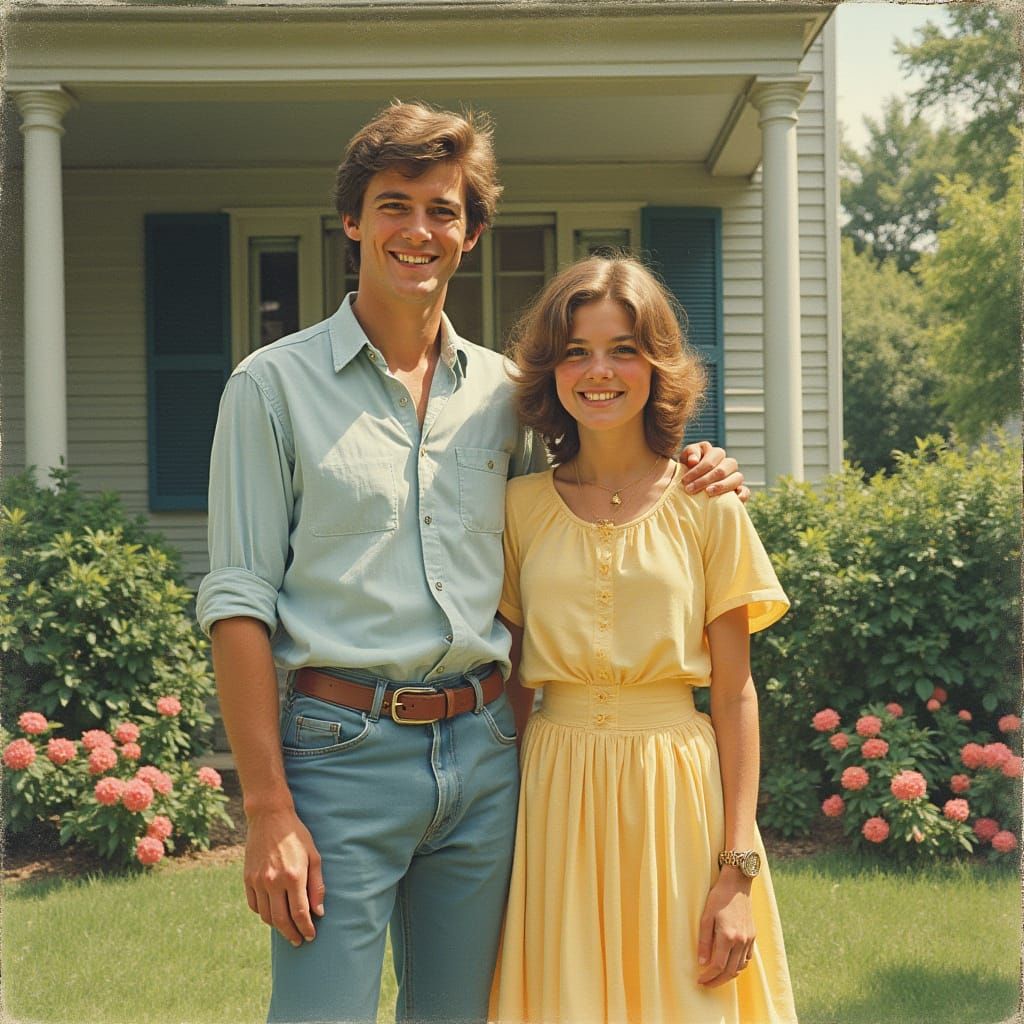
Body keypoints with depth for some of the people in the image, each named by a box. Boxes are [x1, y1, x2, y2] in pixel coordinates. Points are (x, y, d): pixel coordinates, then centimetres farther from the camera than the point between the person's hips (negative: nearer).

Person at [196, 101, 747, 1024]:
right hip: (343, 751, -4)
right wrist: (268, 810, -12)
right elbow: (239, 602, -5)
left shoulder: (502, 391, 11)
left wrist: (681, 477, 4)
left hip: (483, 751, 4)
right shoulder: (275, 385, -1)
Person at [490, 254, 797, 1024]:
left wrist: (738, 873, -7)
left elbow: (734, 696, -2)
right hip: (556, 797, 1)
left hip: (678, 794, -1)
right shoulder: (522, 507, 4)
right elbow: (509, 684, 9)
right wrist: (503, 832, 3)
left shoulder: (706, 505, -1)